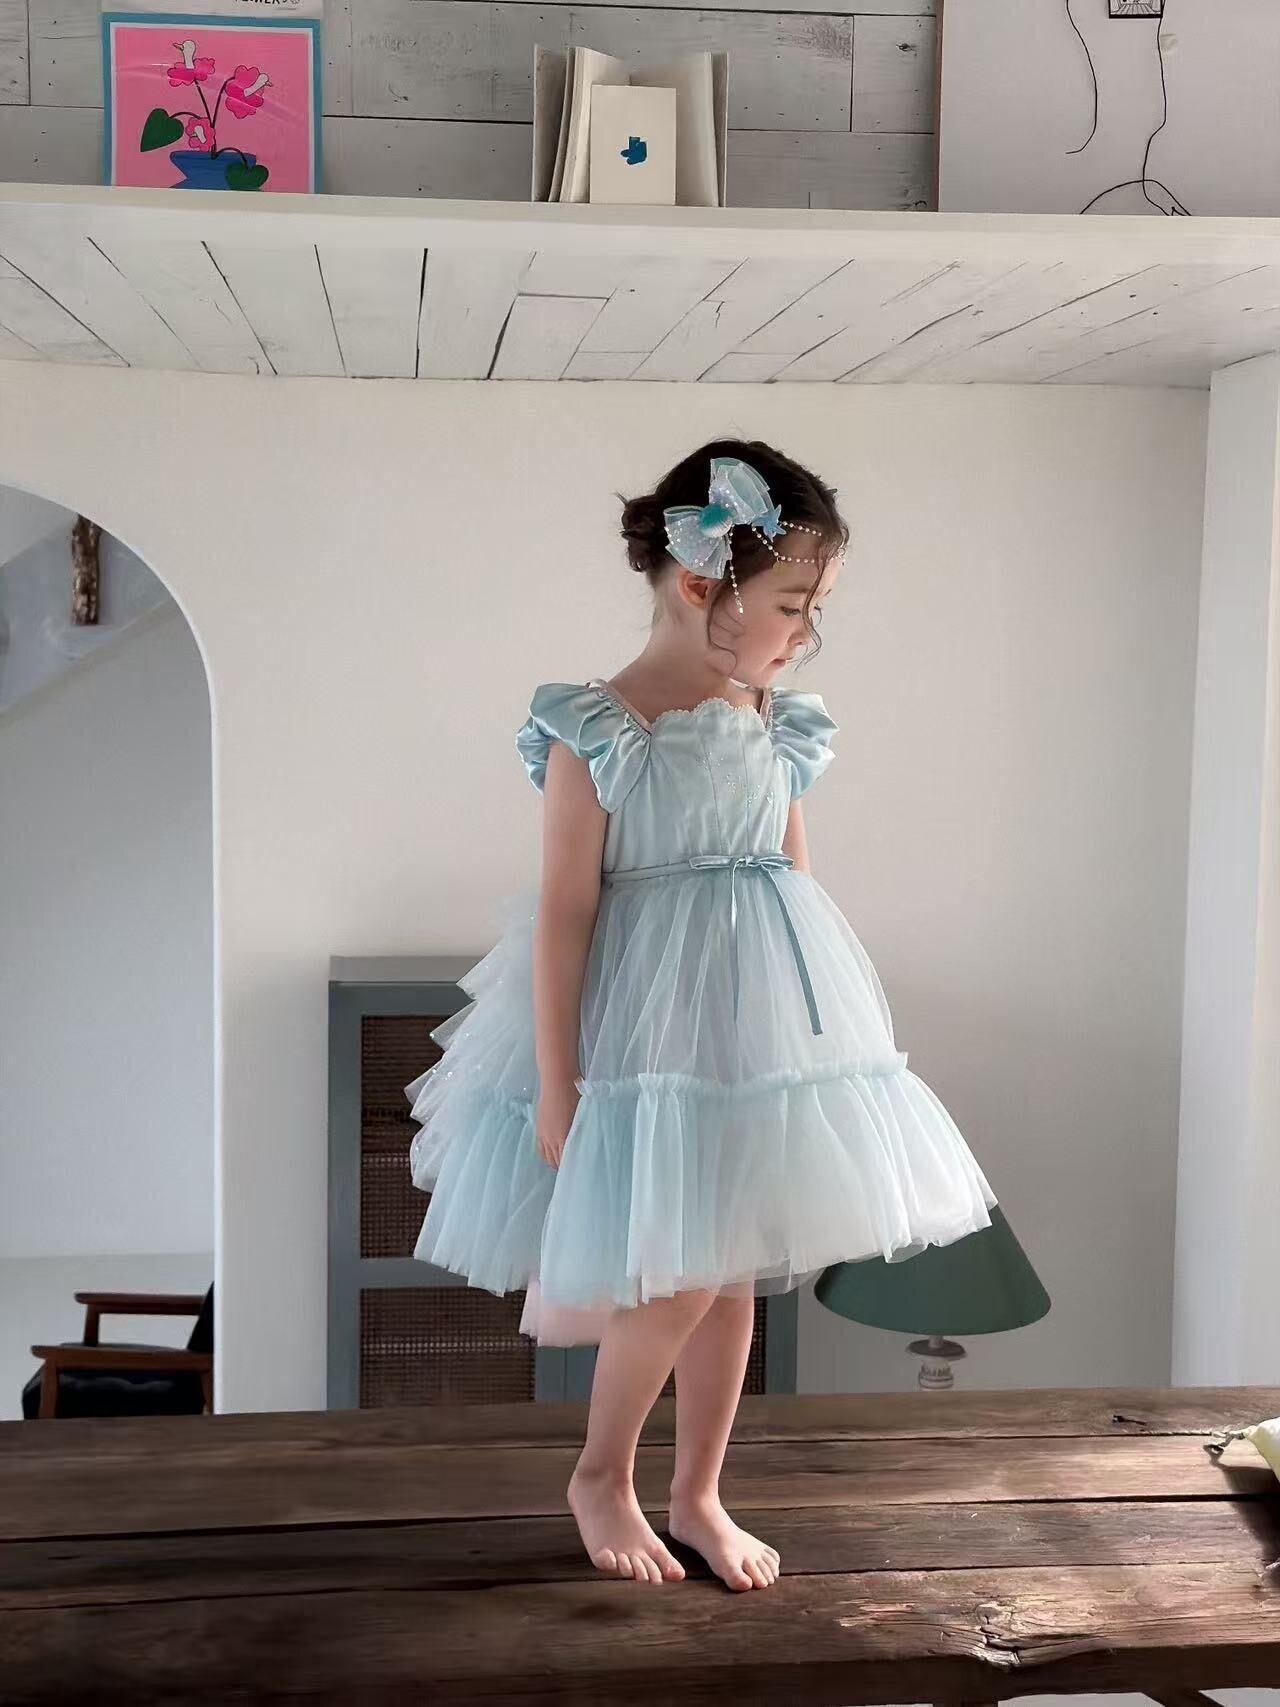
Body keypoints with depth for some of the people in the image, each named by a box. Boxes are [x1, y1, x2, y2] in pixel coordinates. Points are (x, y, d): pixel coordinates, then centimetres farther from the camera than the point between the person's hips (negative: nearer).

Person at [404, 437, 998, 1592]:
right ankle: (599, 1475, 21)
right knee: (677, 1277, -5)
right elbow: (565, 909, -13)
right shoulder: (597, 732, -13)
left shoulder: (779, 728, 4)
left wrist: (821, 1033, 14)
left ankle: (699, 1494, 29)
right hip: (647, 1030, -6)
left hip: (763, 1026, 6)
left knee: (734, 1270, 12)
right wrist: (555, 1084, -13)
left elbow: (796, 880, 12)